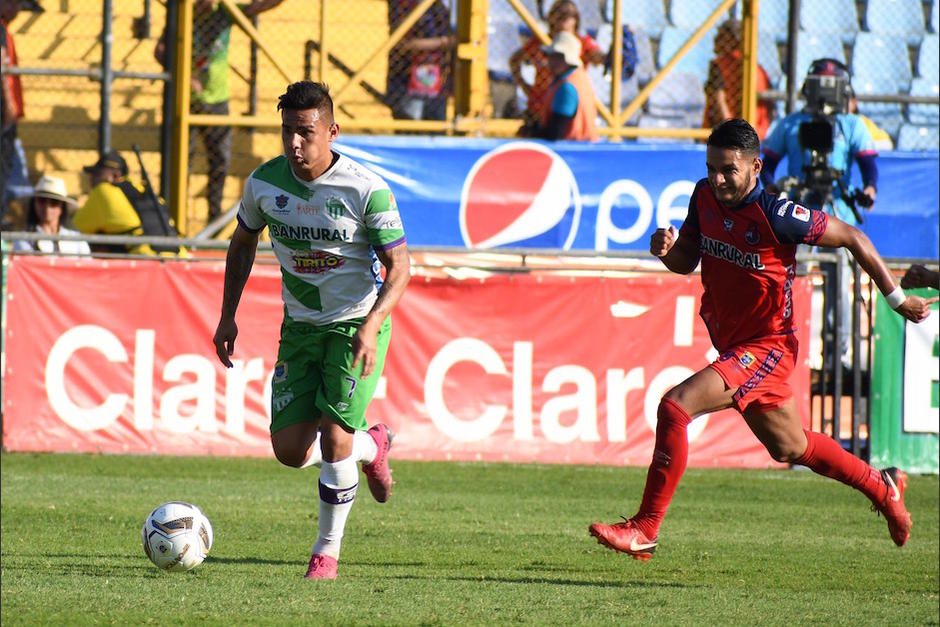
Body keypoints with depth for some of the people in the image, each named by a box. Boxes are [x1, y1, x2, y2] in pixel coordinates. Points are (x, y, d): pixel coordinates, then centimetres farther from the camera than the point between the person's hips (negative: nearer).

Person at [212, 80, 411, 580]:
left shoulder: (367, 190, -17)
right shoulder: (264, 182, -5)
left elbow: (399, 266, -13)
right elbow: (243, 243, 13)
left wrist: (371, 325, -28)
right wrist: (228, 316, 6)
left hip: (356, 327, -4)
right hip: (300, 328, 4)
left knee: (333, 437, -16)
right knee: (290, 451, -2)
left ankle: (327, 551, 4)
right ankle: (371, 447, 30)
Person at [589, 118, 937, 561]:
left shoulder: (777, 216, -23)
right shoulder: (705, 197, -3)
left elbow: (852, 239, -11)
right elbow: (686, 262, 10)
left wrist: (897, 299, -5)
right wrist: (667, 250, -15)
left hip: (766, 348, -8)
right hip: (732, 344, 8)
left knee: (675, 407, -24)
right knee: (789, 448, 25)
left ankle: (644, 530, -19)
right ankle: (881, 487, 47)